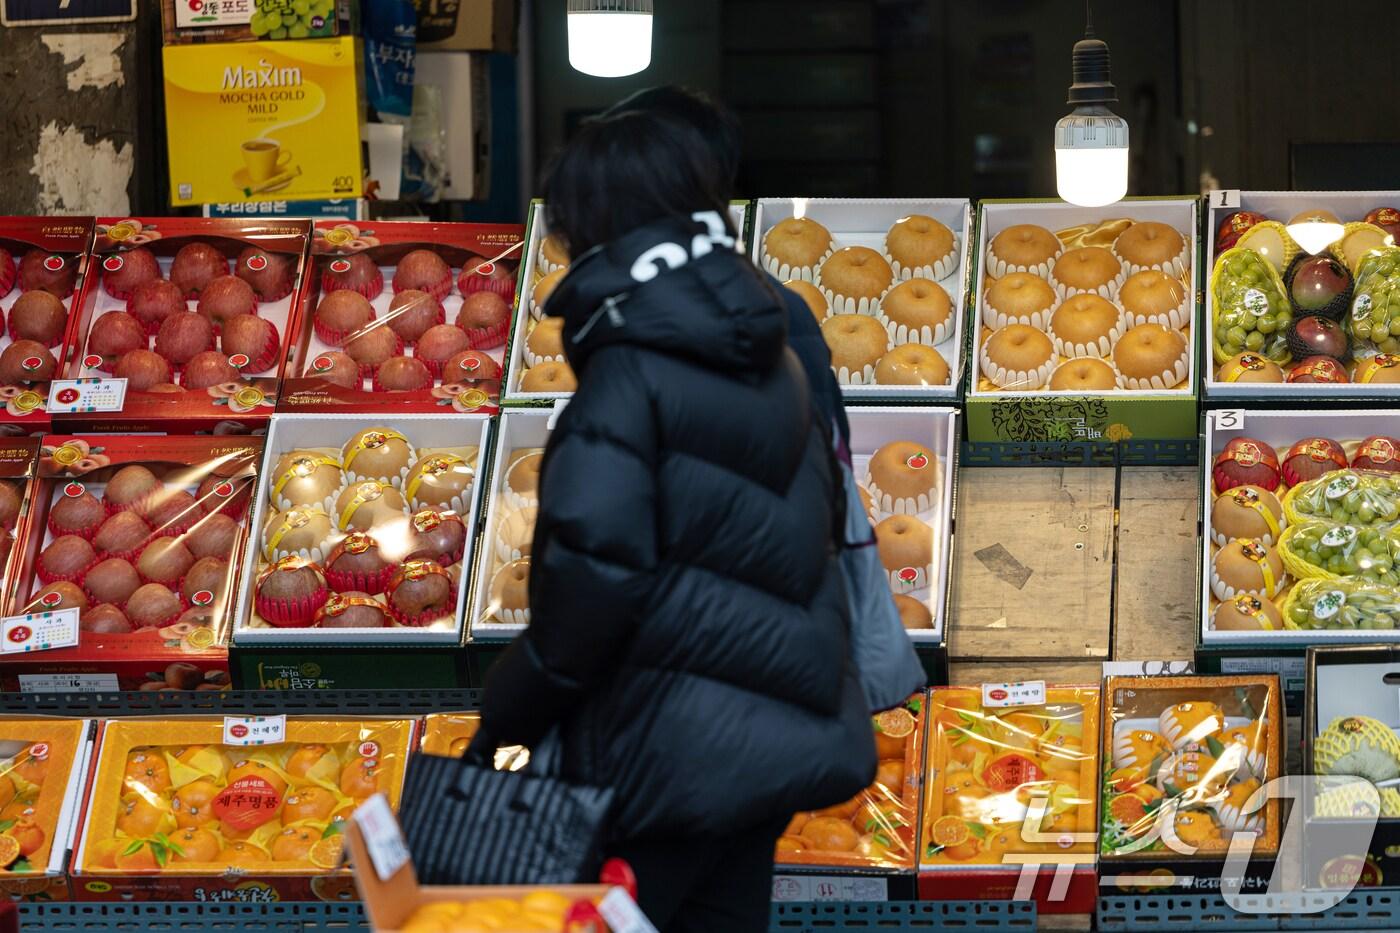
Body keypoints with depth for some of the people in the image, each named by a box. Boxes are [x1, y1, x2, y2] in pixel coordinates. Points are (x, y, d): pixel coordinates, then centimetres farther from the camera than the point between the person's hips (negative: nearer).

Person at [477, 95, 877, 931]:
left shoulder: (630, 372, -15)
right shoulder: (769, 354, 11)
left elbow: (595, 571, -23)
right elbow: (823, 524, 20)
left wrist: (512, 717, -13)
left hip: (677, 752, -8)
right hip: (781, 729, 8)